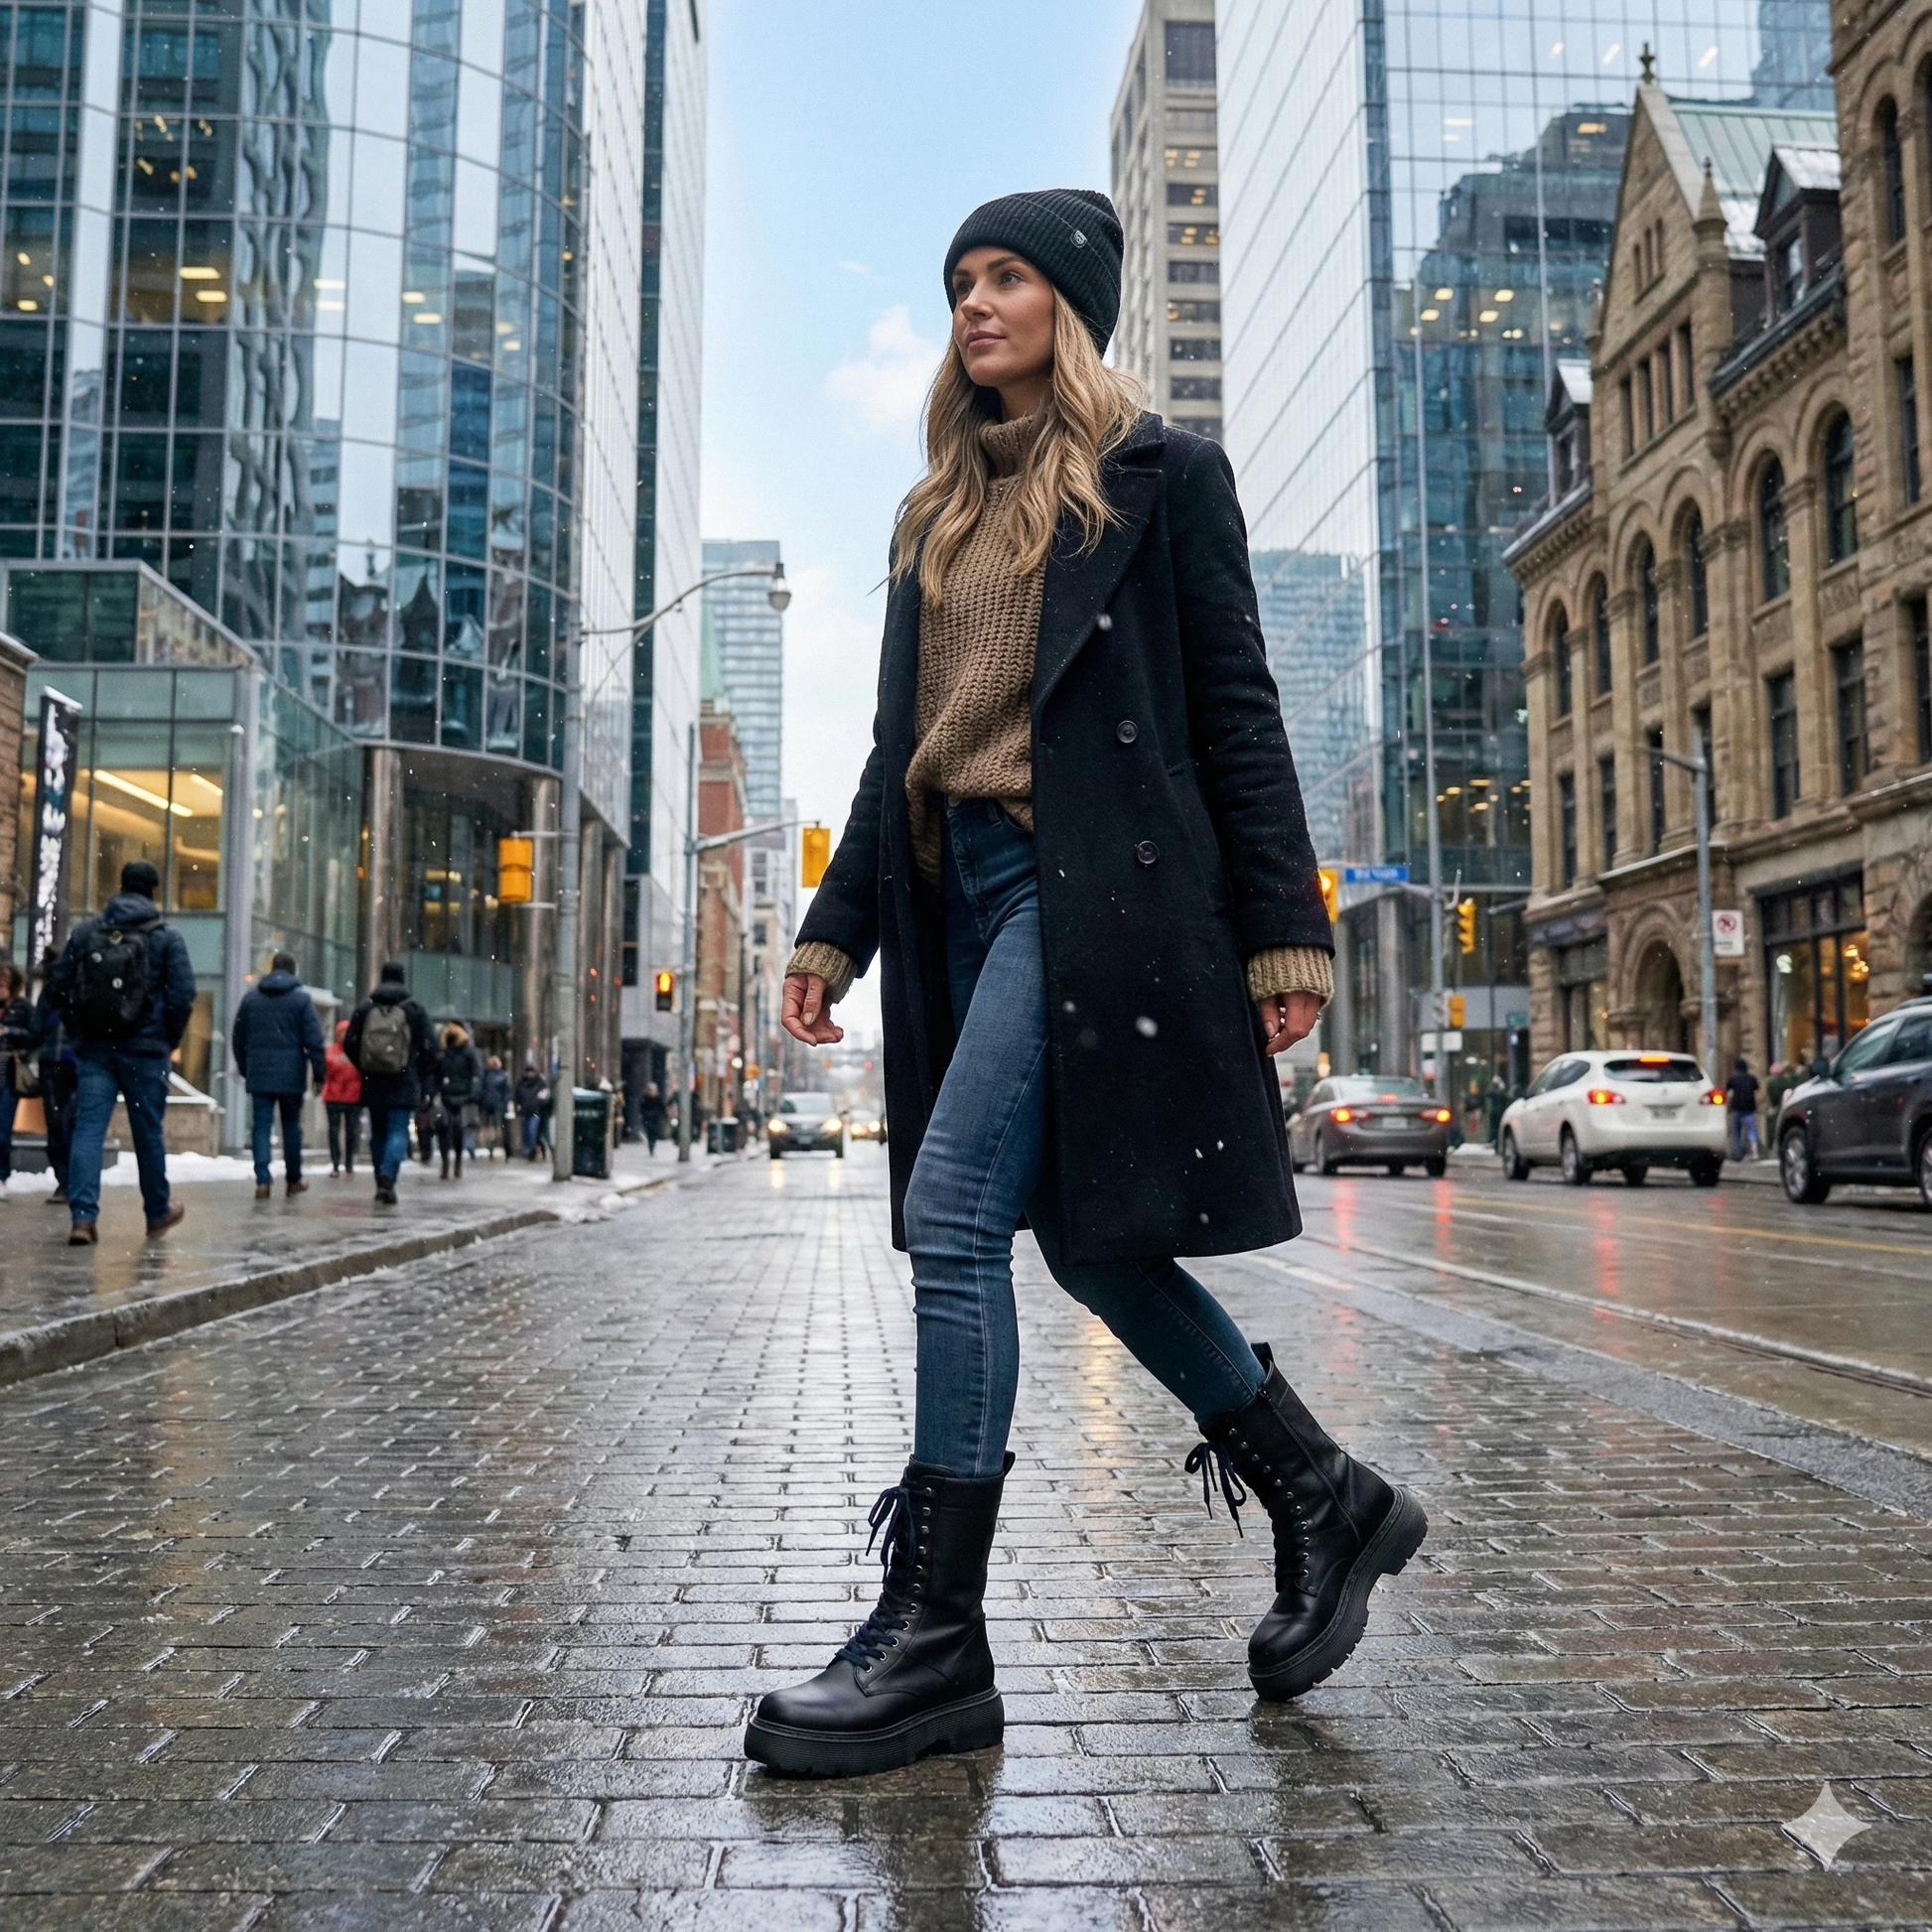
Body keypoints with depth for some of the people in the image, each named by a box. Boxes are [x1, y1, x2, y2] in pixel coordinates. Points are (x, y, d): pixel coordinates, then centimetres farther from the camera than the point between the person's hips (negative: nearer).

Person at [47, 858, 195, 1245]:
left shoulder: (84, 931, 6)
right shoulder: (167, 937, -4)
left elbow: (60, 987, 8)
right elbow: (183, 995, -9)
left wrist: (78, 1030, 18)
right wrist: (171, 1038, 5)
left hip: (93, 1048, 2)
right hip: (145, 1050, -2)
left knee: (87, 1129, 0)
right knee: (148, 1133, 10)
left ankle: (83, 1217, -12)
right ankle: (158, 1211, 25)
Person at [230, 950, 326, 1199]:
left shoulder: (251, 996, 8)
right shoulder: (301, 997, -2)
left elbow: (237, 1037, 13)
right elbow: (314, 1040, -7)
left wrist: (243, 1067, 23)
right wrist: (319, 1074, -3)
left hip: (259, 1075, 2)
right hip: (291, 1075, -2)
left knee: (261, 1127, 1)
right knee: (291, 1126, 10)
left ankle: (263, 1181, -10)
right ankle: (294, 1179, 17)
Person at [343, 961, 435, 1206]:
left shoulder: (363, 1009, 4)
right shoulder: (415, 1011, -2)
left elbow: (349, 1045, 6)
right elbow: (429, 1050, -2)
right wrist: (419, 1076, 13)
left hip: (372, 1084, 3)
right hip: (403, 1085, -3)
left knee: (378, 1132, 14)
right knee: (398, 1131, -3)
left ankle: (382, 1182, 19)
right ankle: (387, 1177, -22)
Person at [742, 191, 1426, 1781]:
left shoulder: (1161, 476, 5)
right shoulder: (939, 512, 23)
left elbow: (1236, 703, -1)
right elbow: (903, 741, 21)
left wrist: (1282, 928, -8)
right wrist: (837, 930, 14)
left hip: (1101, 889, -7)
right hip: (965, 890, 7)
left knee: (954, 1220, -15)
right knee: (1091, 1244, 7)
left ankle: (935, 1636, -4)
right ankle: (1327, 1502, 24)